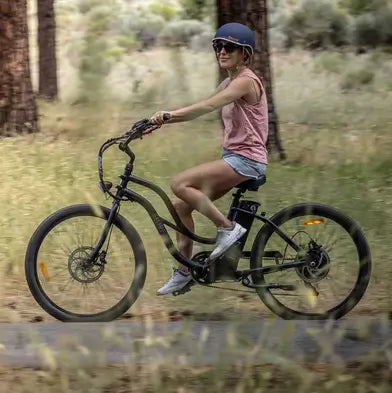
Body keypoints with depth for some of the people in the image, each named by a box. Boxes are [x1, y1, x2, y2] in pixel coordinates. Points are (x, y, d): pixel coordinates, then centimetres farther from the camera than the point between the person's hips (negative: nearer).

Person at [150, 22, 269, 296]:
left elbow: (207, 106, -28)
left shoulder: (246, 81, -13)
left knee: (180, 184, -22)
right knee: (181, 206, 2)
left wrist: (169, 114, -38)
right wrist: (162, 120, -3)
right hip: (232, 158, 9)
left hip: (247, 160, -9)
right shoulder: (230, 83, 17)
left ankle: (227, 227, -12)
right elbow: (201, 109, 10)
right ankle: (184, 271, 9)